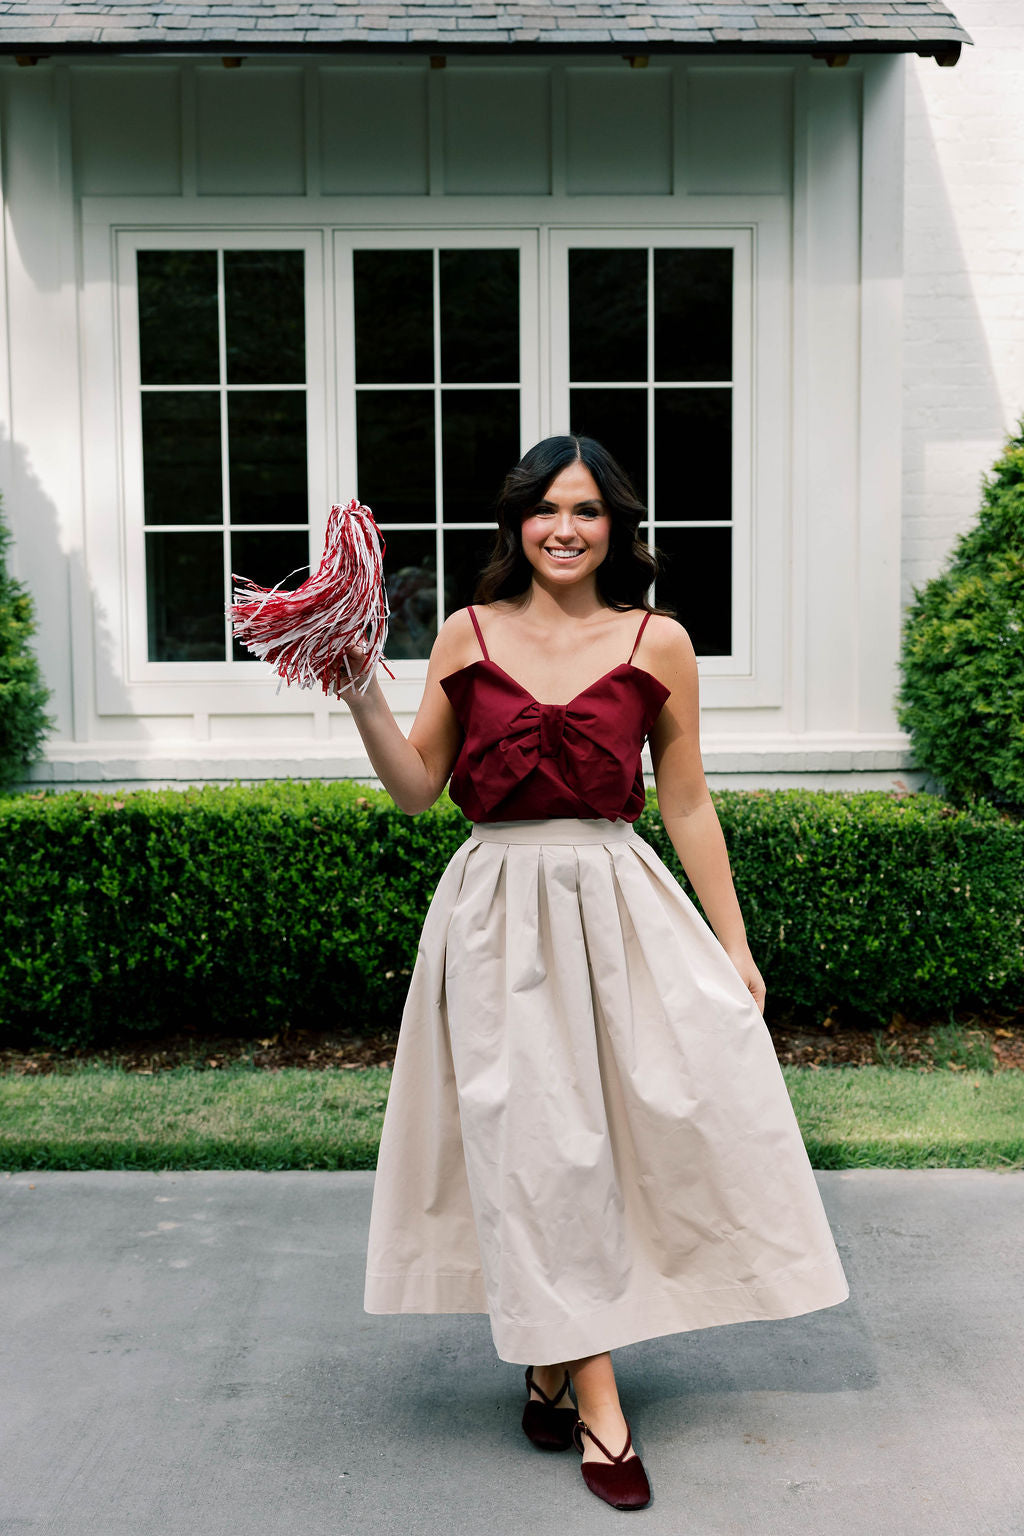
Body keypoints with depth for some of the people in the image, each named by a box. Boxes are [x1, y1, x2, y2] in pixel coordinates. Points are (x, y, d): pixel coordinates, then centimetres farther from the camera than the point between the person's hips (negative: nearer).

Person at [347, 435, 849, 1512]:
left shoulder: (657, 643, 2)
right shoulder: (466, 635, 3)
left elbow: (687, 806, 6)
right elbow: (417, 788, 5)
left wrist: (733, 943, 5)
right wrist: (360, 692, -8)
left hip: (619, 908, 1)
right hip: (499, 914, 0)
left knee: (683, 1108, -2)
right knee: (540, 1139, 1)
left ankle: (554, 1354, 21)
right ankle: (596, 1401, 14)